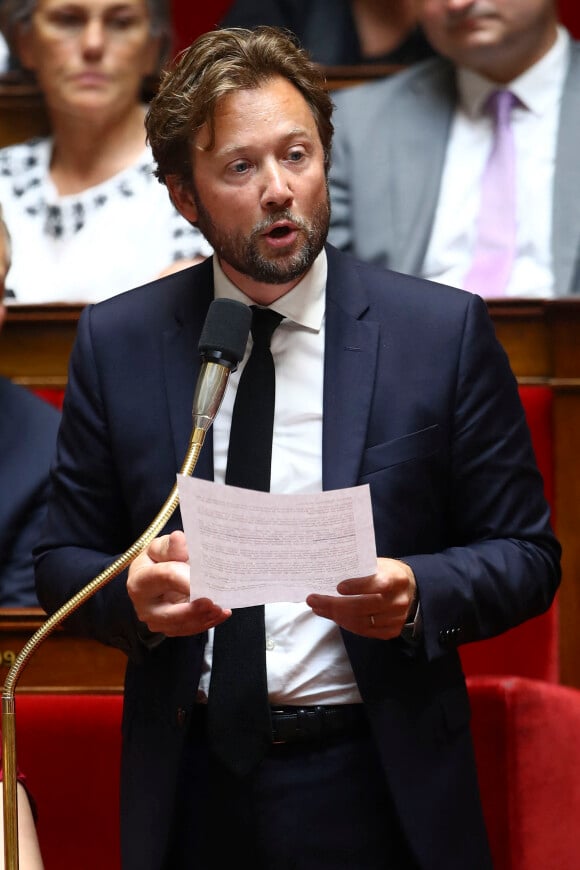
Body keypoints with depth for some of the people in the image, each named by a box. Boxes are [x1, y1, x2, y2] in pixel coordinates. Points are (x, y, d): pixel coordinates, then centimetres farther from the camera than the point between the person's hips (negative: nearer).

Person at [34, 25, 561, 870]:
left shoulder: (444, 331, -2)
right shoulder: (116, 342, 3)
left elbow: (525, 555, 0)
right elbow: (64, 561, 7)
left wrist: (416, 594, -19)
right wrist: (134, 594, -15)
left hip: (378, 794, -1)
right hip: (192, 792, 1)